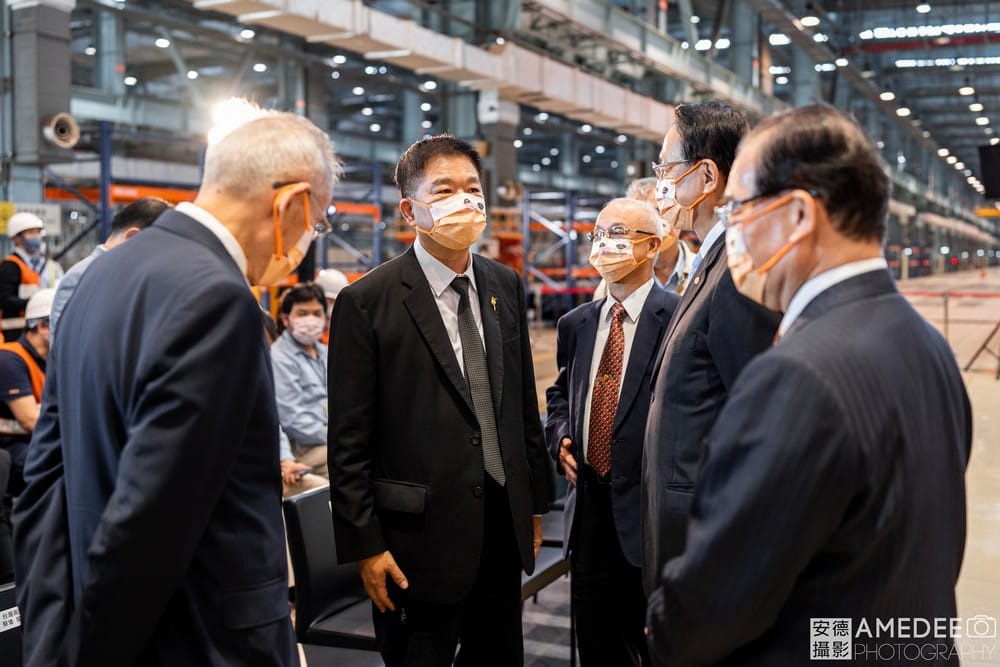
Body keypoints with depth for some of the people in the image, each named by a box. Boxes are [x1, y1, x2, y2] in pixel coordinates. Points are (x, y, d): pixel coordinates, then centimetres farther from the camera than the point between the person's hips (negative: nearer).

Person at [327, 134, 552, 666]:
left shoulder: (506, 285, 6)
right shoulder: (366, 302, -11)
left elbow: (524, 403, 11)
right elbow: (349, 441, -10)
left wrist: (535, 501, 13)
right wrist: (365, 545, -11)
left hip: (505, 524, 5)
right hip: (422, 534, -5)